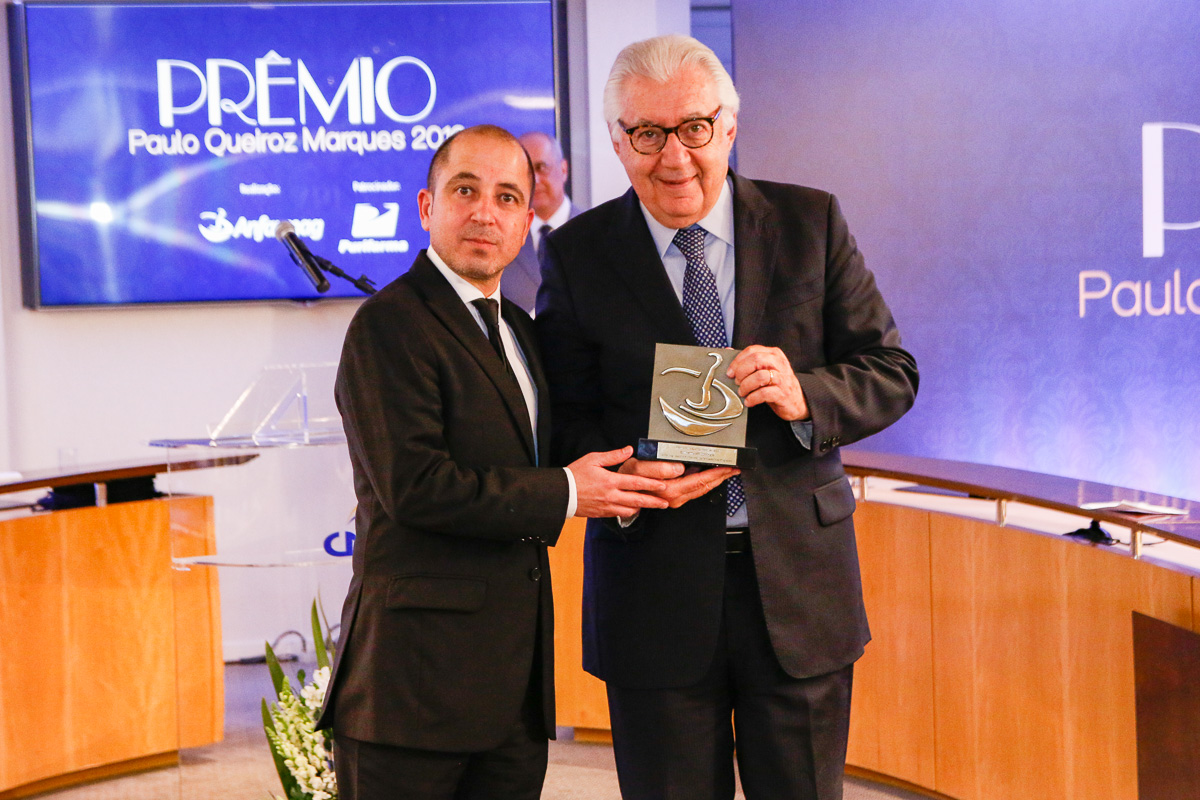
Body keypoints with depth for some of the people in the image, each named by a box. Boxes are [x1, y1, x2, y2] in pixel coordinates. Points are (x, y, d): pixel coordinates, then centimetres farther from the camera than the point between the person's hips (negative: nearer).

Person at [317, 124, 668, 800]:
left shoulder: (520, 329, 19)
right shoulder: (389, 324, -10)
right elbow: (413, 485, -19)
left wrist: (618, 486, 6)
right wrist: (565, 494, -12)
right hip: (421, 670, -8)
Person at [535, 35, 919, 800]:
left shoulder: (811, 222, 2)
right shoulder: (579, 254, 1)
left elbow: (891, 372, 2)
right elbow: (564, 414, 1)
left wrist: (806, 395, -19)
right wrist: (624, 477, -20)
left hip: (797, 573, 1)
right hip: (653, 586, 0)